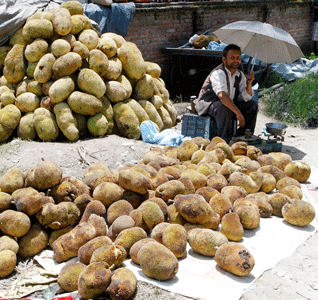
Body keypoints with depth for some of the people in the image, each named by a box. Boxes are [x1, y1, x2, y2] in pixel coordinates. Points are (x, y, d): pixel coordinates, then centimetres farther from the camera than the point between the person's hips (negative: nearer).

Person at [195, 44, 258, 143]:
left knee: (253, 106, -2)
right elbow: (222, 95, -41)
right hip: (207, 104, -8)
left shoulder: (239, 74, 2)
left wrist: (249, 83, -19)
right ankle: (225, 141, -29)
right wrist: (238, 113, -46)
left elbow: (246, 98, 0)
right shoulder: (218, 73, -25)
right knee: (225, 108, -40)